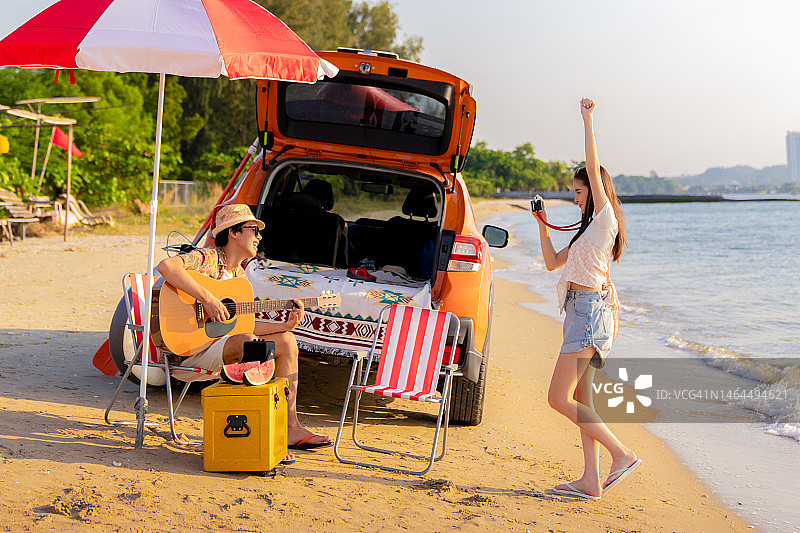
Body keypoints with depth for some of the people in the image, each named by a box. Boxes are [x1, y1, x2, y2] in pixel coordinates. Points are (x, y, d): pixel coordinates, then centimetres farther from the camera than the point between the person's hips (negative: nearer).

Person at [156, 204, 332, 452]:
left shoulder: (240, 274, 15)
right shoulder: (208, 258, -13)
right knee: (249, 342, -34)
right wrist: (207, 298, -34)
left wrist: (285, 326, 0)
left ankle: (290, 428, 0)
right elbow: (166, 266, -33)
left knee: (286, 340, 3)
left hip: (222, 338, 10)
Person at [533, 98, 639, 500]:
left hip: (590, 310, -10)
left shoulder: (605, 219, -4)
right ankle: (591, 480, 6)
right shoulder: (589, 230, 23)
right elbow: (552, 262, 25)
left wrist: (587, 119, -10)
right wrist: (542, 223, 18)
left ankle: (622, 454, -10)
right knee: (580, 399, 6)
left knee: (560, 398, -13)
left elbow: (594, 166, -14)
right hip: (584, 312, 10)